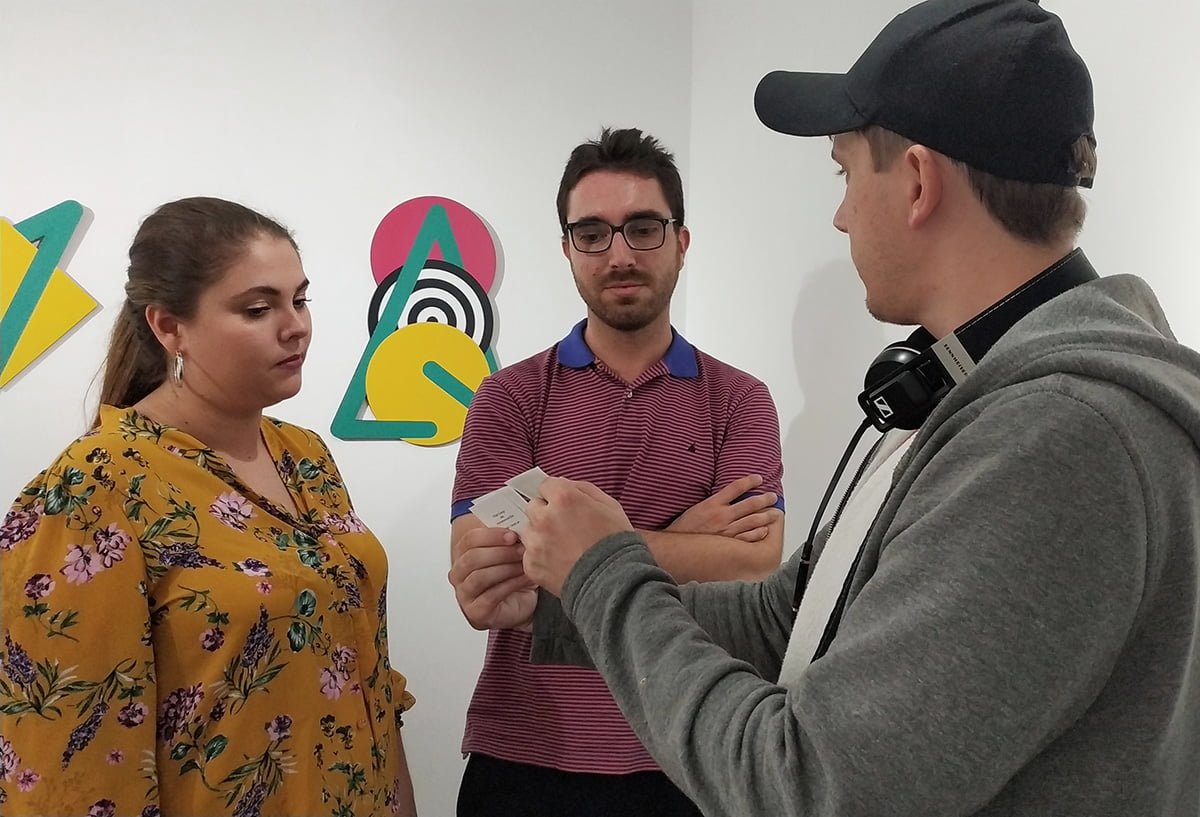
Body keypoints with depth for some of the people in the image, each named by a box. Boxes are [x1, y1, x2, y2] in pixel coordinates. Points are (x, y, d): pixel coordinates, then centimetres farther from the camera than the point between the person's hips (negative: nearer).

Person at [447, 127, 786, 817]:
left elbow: (754, 571, -15)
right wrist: (683, 540, -13)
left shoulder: (740, 401, -1)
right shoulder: (509, 398, -3)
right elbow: (482, 595, -14)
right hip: (522, 760, 0)